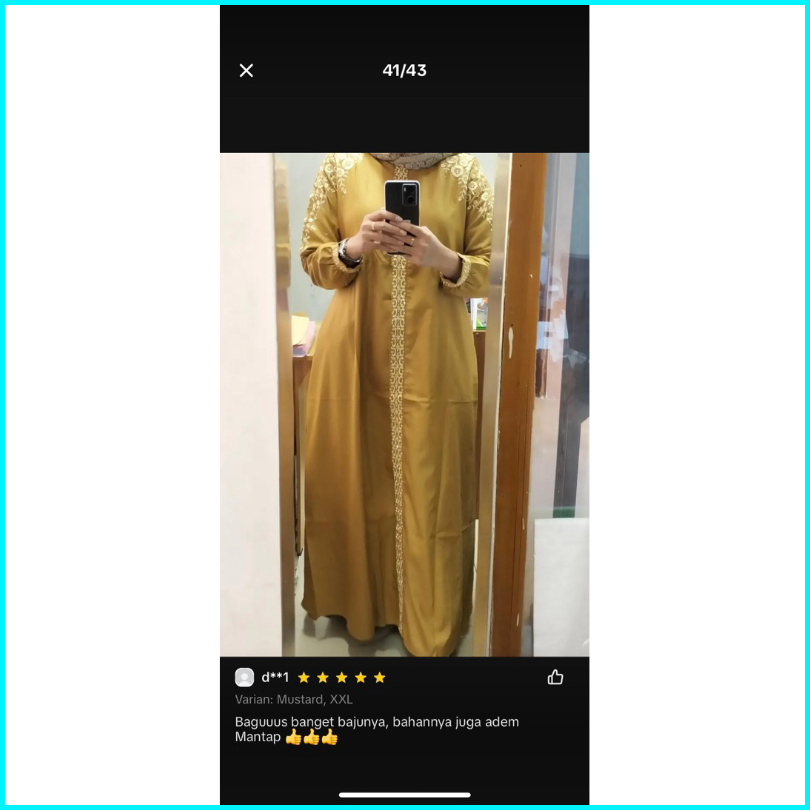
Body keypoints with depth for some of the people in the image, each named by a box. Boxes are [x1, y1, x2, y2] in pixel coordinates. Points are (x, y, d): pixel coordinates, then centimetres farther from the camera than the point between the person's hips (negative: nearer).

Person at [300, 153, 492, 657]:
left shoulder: (465, 170, 4)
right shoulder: (340, 166, 6)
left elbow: (491, 270, 3)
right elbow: (312, 259, 7)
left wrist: (443, 259, -17)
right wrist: (354, 247, -14)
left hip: (437, 362, 0)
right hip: (355, 357, 1)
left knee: (433, 491, 4)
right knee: (352, 482, 8)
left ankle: (432, 627, 23)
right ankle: (357, 602, 31)